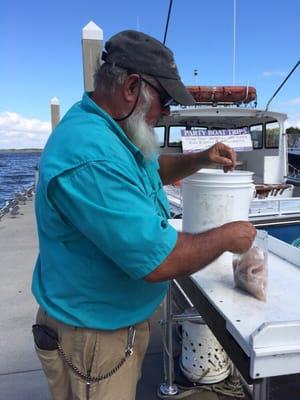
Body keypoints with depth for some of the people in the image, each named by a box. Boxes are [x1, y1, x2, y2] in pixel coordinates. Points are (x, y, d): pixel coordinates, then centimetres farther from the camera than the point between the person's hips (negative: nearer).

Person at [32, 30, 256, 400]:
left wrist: (200, 159, 3)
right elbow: (158, 262, -32)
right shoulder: (91, 155, -33)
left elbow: (155, 169, 20)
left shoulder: (109, 131, 2)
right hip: (93, 336, -9)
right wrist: (226, 238, -16)